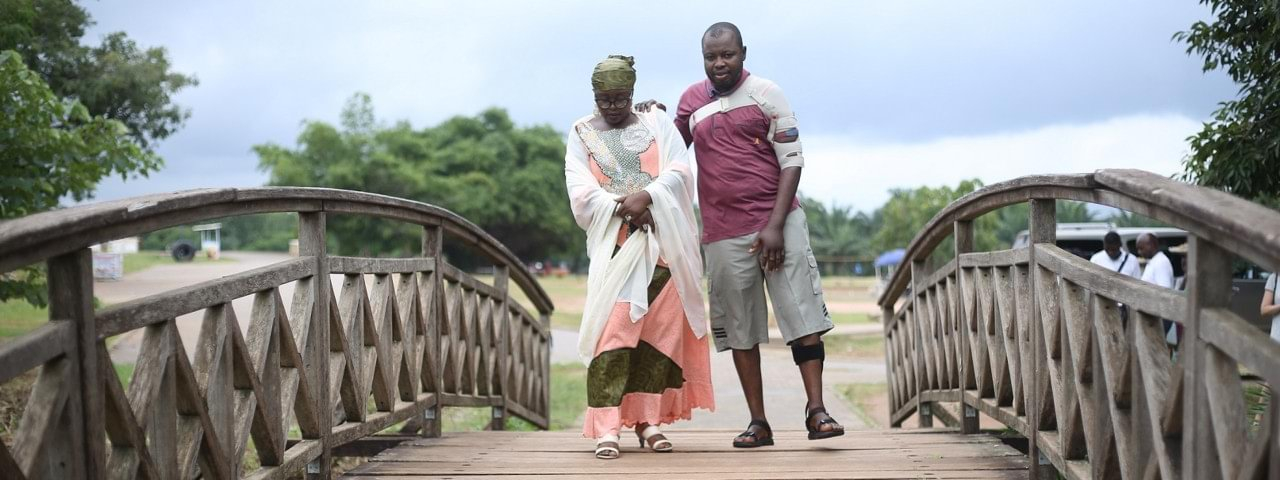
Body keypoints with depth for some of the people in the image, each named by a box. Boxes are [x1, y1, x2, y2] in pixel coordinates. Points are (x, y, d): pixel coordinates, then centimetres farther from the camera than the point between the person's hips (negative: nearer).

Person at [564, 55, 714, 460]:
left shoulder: (657, 124, 13)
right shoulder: (581, 134, 12)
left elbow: (679, 173, 0)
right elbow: (581, 191, -1)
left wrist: (645, 196, -17)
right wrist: (625, 208, -15)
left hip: (661, 243, 2)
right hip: (613, 244, -1)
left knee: (660, 329, -1)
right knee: (611, 332, -11)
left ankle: (649, 419, 7)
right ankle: (605, 428, -12)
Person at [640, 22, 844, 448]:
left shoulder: (765, 94, -1)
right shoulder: (692, 100, 10)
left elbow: (792, 161, -5)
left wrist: (776, 226, -14)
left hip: (777, 223, -3)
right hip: (724, 233, 3)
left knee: (803, 314, -8)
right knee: (740, 331, 4)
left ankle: (816, 411, -5)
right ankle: (758, 423, 11)